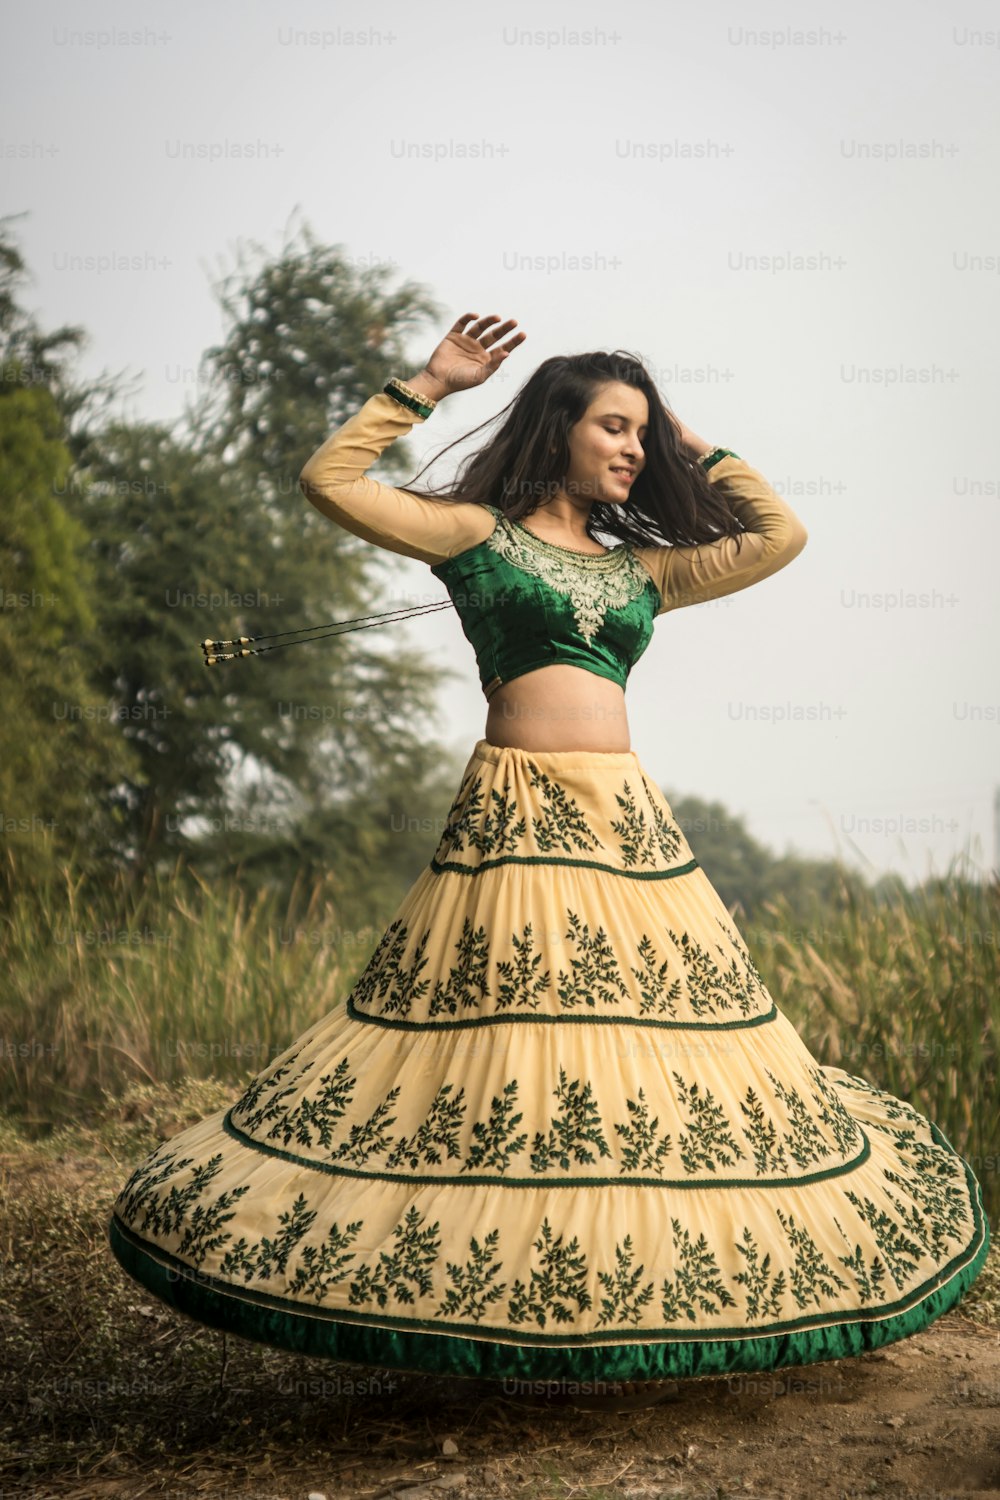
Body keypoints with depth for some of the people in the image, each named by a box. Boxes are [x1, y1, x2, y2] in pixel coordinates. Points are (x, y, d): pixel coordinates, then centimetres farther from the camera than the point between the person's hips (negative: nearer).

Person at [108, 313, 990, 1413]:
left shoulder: (641, 567, 19)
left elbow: (779, 536, 19)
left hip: (630, 824, 5)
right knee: (502, 1073, -6)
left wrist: (697, 451, 23)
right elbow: (329, 481, 0)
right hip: (512, 822, -5)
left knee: (649, 1084, 3)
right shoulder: (475, 531, 7)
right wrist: (429, 384, 3)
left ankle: (640, 1328, 14)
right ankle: (517, 1335, 5)